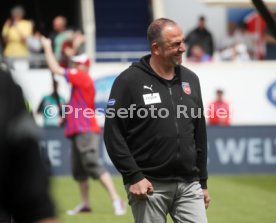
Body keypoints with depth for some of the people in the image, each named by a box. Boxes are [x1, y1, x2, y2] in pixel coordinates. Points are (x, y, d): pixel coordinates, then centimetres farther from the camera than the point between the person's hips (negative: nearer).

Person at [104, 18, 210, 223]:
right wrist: (133, 177, -13)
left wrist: (203, 181, 15)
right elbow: (113, 134, -7)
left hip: (189, 185, 5)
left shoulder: (190, 79, 11)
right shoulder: (129, 81, -5)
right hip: (149, 186, -4)